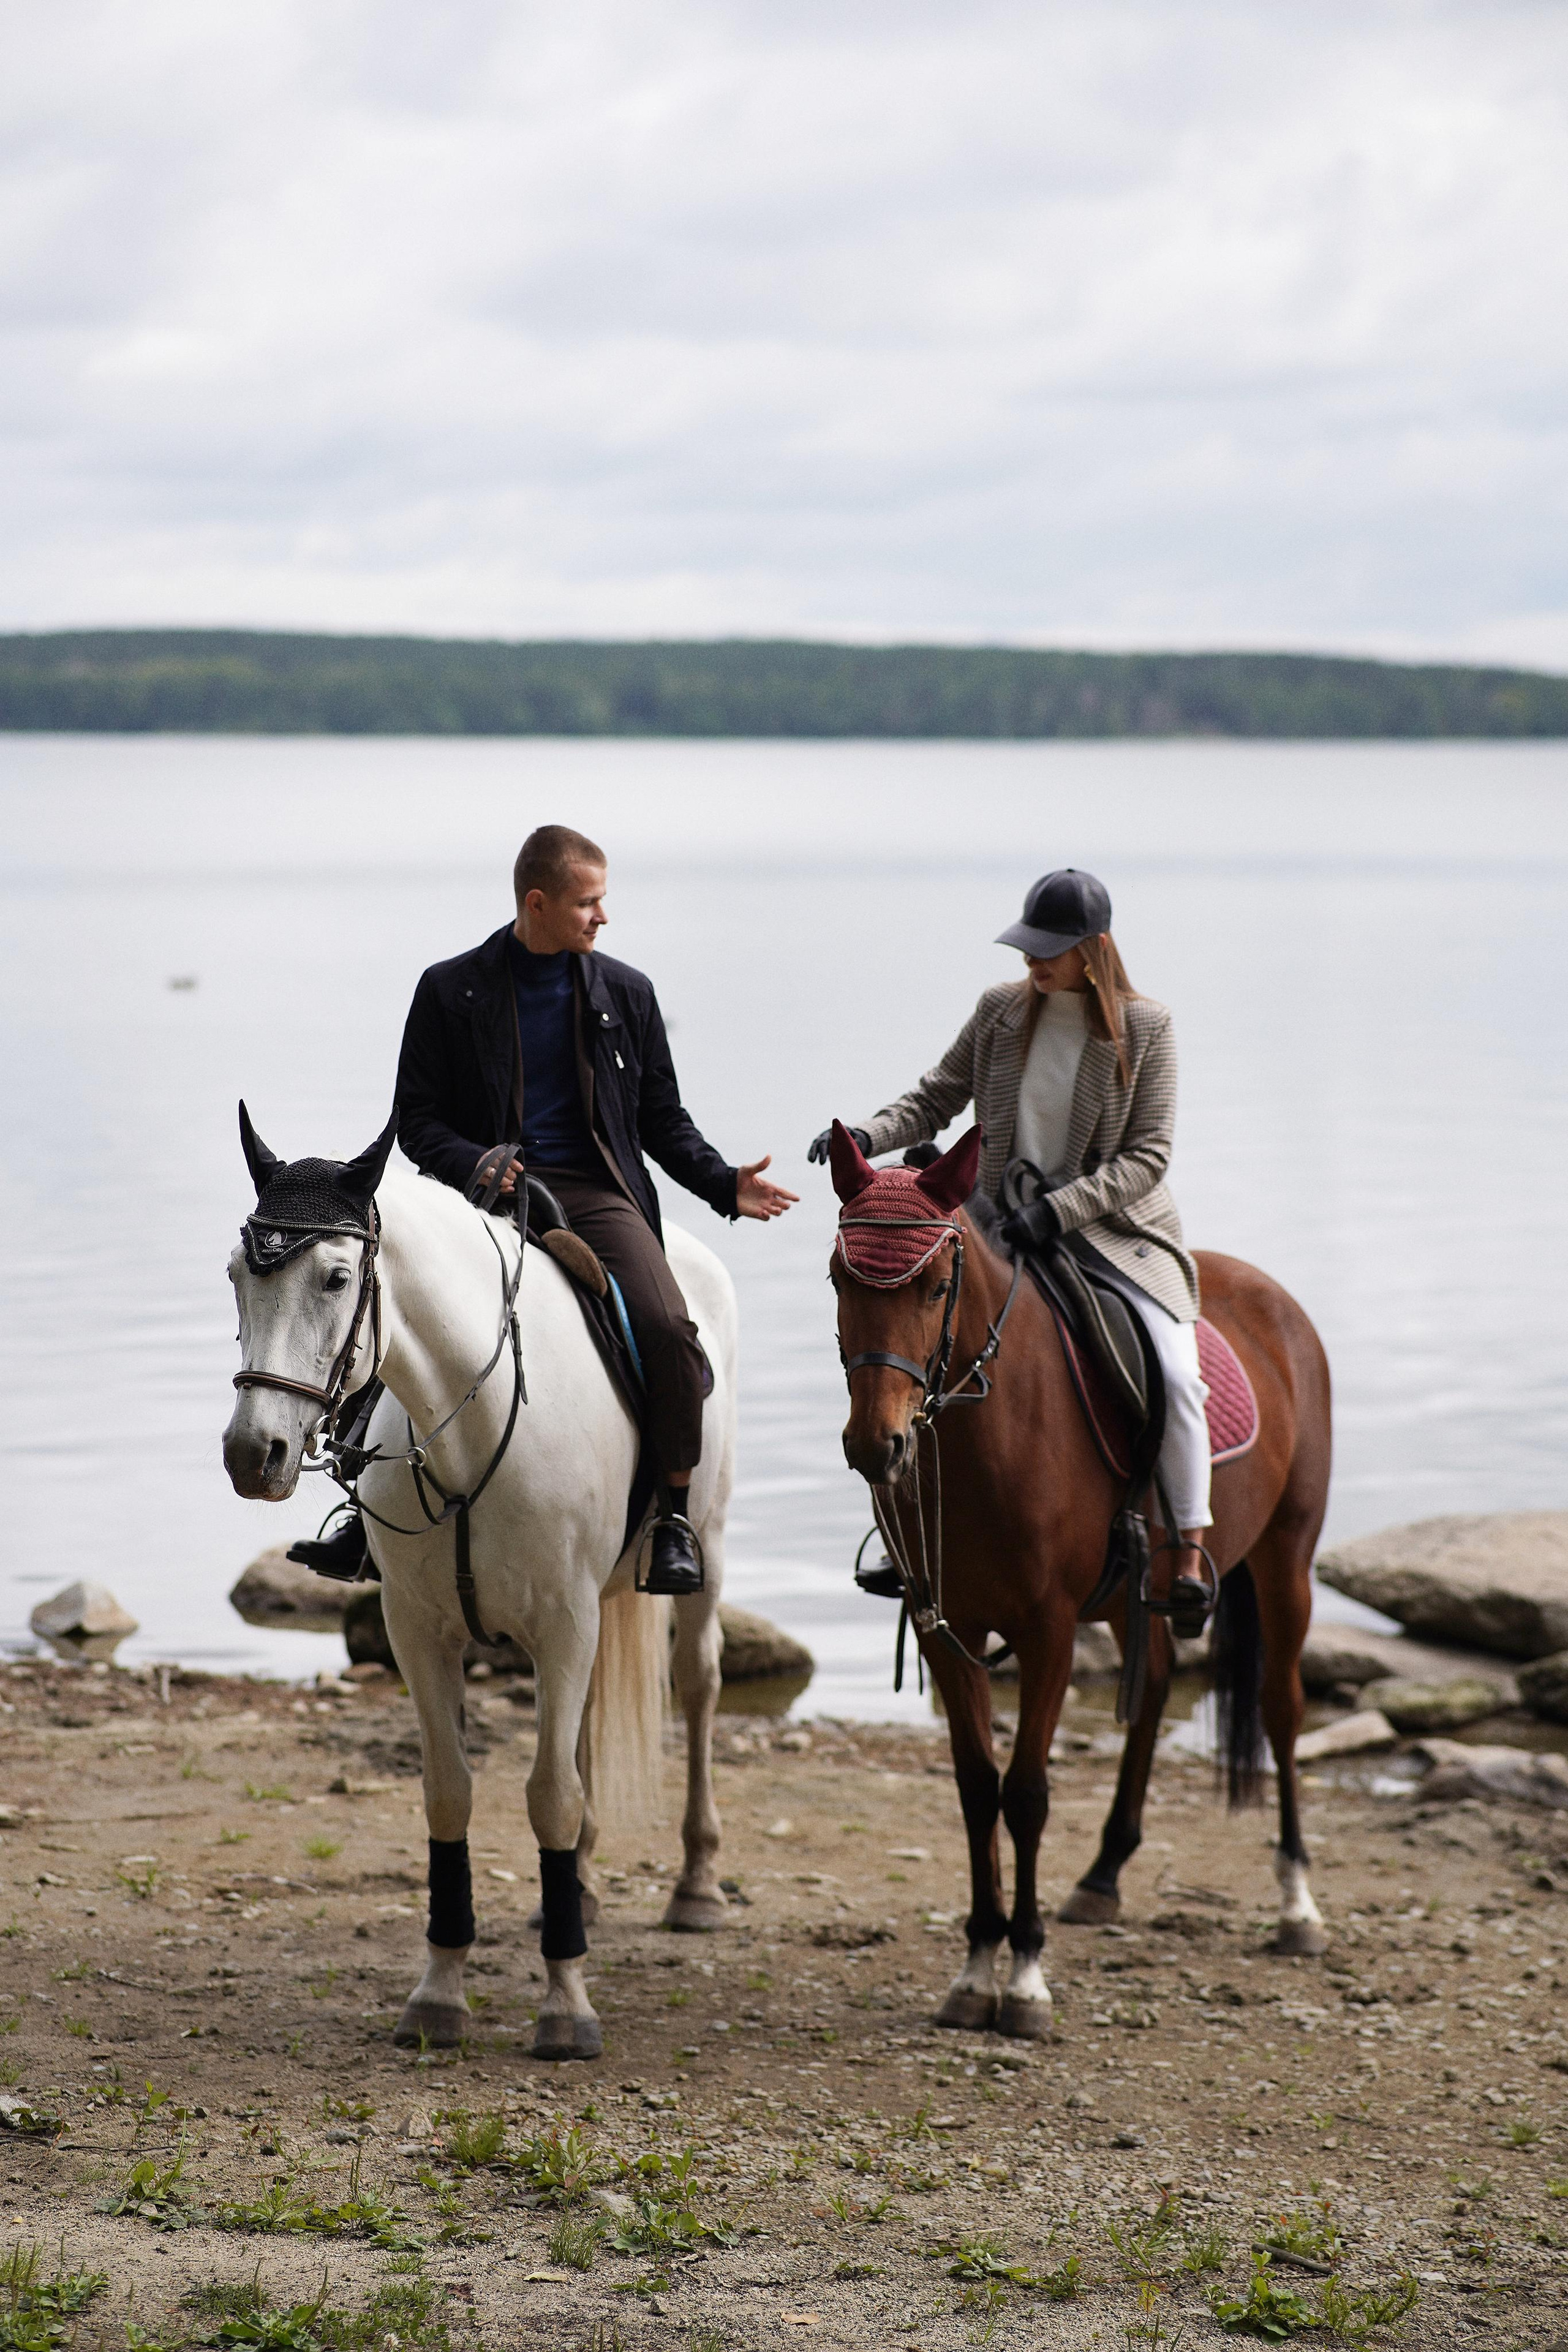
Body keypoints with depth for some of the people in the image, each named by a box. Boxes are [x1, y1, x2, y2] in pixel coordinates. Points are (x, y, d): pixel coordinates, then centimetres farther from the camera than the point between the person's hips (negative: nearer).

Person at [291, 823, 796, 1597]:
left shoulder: (626, 993, 11)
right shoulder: (451, 990, 4)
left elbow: (663, 1118, 16)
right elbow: (416, 1118, 4)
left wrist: (722, 1183, 1)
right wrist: (473, 1164, -16)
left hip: (597, 1191, 1)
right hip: (489, 1193, -1)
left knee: (668, 1326, -25)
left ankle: (674, 1516, -10)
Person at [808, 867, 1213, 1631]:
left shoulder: (1145, 1029, -8)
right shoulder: (1001, 1011, 2)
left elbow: (1146, 1157, -11)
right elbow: (937, 1096, 7)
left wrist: (1060, 1209, -24)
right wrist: (870, 1135, -14)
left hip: (1117, 1227, -3)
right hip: (1008, 1228, 3)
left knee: (1174, 1373, -23)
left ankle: (1187, 1551, -13)